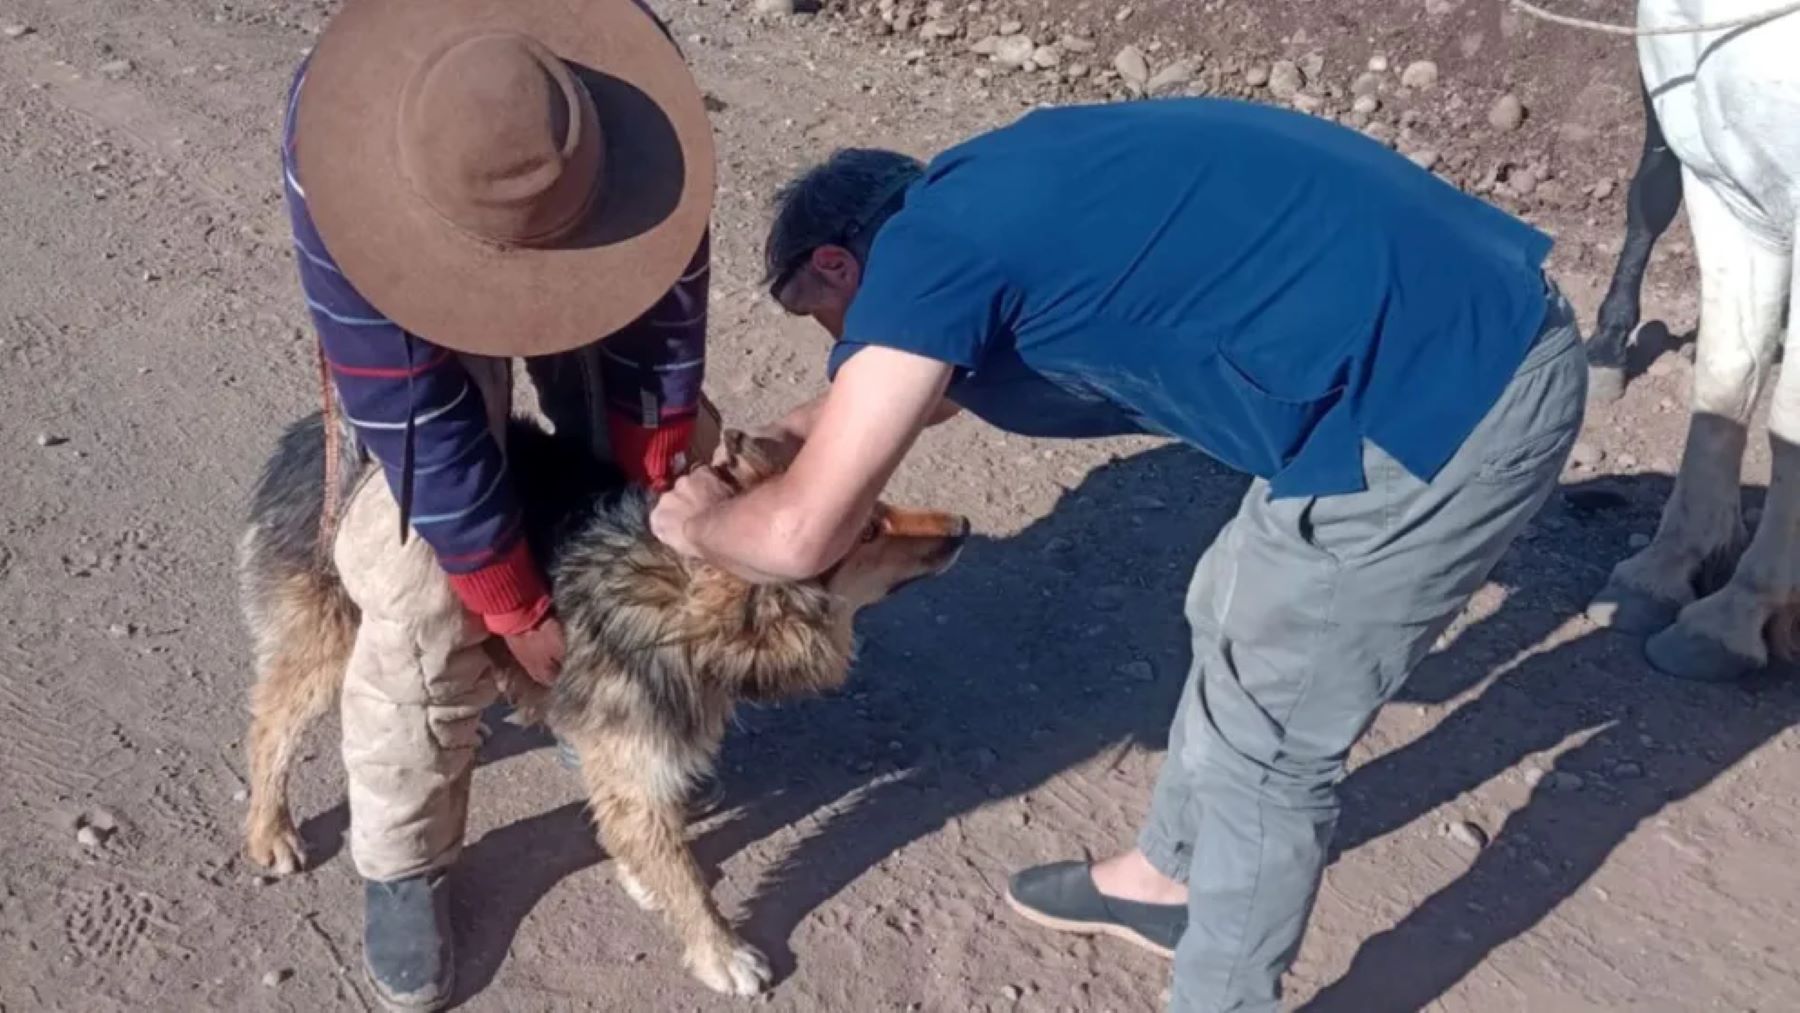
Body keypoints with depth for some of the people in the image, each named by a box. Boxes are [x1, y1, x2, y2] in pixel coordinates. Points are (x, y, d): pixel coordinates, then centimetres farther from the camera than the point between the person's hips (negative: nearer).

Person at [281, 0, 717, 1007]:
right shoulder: (335, 166, -42)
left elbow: (665, 296, -22)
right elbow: (415, 419, -33)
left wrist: (662, 477, -15)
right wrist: (519, 609, -25)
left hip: (606, 242, 4)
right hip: (416, 296, -3)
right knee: (429, 602, -13)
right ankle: (403, 866, 9)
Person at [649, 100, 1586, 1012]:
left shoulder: (925, 249, -11)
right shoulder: (1000, 194, 16)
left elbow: (802, 534, -11)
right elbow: (938, 374, 37)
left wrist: (701, 520, 10)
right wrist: (801, 430, 36)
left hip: (1439, 405, -10)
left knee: (1264, 740, 8)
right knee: (1233, 621, 25)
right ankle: (1166, 877, 48)